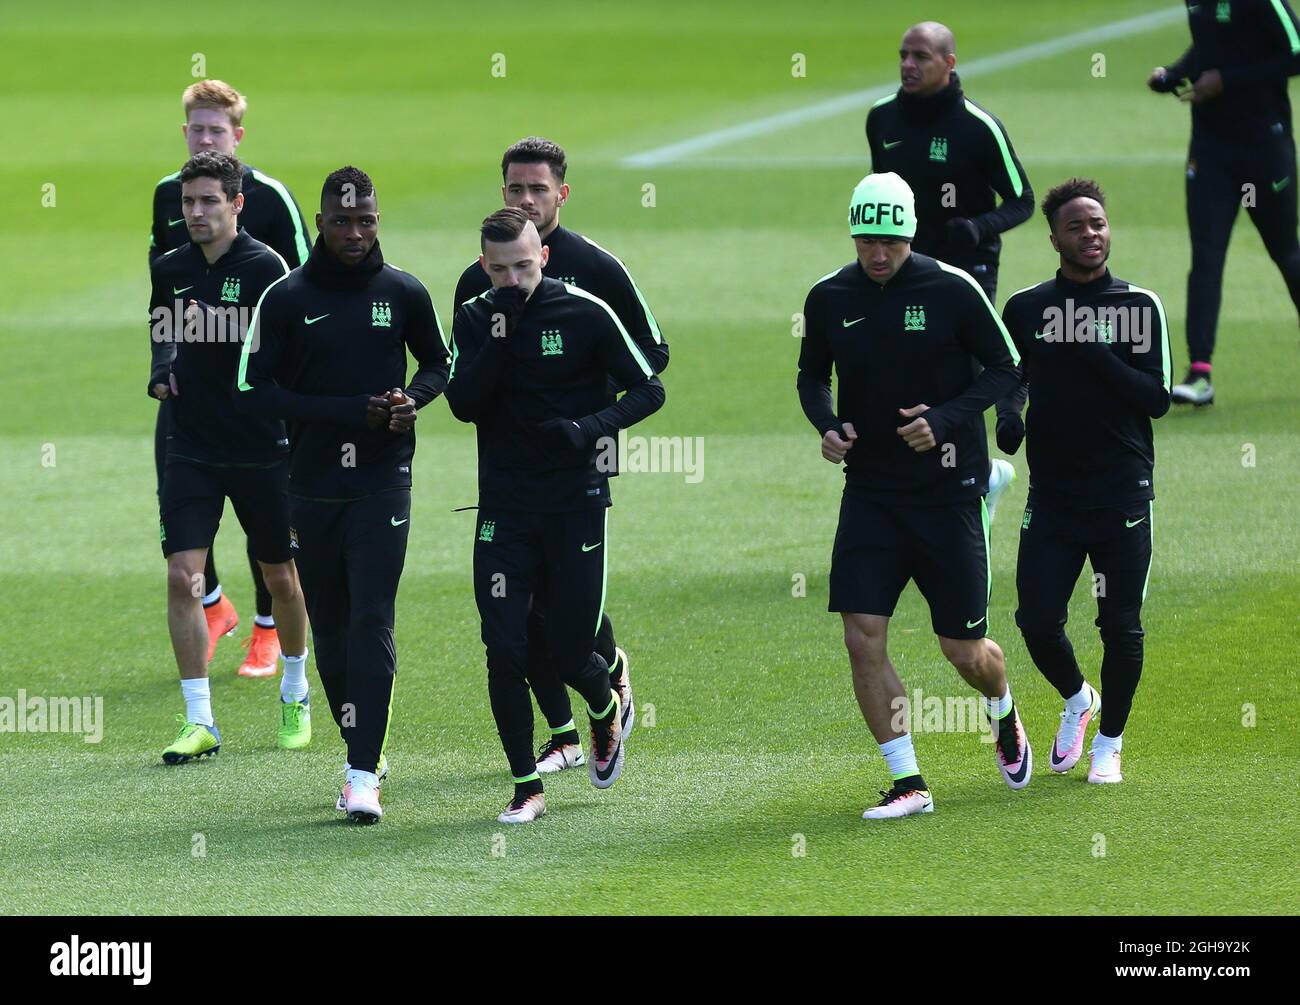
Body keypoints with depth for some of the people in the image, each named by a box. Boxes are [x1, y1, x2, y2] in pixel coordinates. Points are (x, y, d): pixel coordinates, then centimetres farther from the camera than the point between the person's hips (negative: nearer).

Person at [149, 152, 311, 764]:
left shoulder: (264, 267, -10)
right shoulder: (170, 270, 5)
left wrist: (218, 322, -31)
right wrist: (161, 373, 4)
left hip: (261, 450, -3)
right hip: (191, 451, 3)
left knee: (281, 578, 10)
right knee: (182, 576, -9)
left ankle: (295, 694, 35)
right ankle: (198, 721, -5)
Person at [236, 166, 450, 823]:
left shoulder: (403, 293, 3)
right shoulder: (286, 298, 0)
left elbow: (438, 363, 18)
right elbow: (254, 390, -3)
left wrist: (413, 397, -6)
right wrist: (347, 411, -13)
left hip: (383, 480, -2)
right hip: (312, 484, 2)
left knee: (372, 622, -12)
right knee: (329, 628, 8)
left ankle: (364, 775, -15)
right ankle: (363, 751, 24)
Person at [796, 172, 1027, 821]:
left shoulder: (951, 290, -10)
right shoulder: (830, 298, 0)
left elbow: (1004, 368, -4)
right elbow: (812, 375, 15)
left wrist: (945, 419, -19)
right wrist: (826, 426, -6)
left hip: (949, 489, -3)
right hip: (871, 492, 3)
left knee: (964, 651, 3)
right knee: (862, 638, -12)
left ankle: (1004, 718, 39)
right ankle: (908, 785, -2)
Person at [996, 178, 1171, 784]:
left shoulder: (1140, 306, 0)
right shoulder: (1025, 308, 6)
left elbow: (1158, 399, -6)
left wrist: (1095, 355, -16)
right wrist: (1007, 417, -3)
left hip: (1123, 496, -2)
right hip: (1052, 498, 2)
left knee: (1121, 629, 0)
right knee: (1037, 621, -3)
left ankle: (1109, 740, 19)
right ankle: (1077, 700, 28)